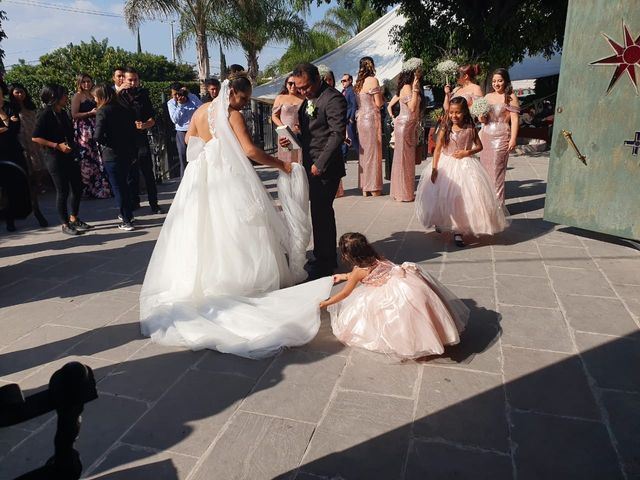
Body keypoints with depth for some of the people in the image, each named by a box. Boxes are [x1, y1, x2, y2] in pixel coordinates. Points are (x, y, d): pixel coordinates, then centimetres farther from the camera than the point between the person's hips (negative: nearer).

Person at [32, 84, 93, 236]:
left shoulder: (63, 113, 12)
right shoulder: (45, 114, -12)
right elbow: (35, 137, -16)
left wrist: (74, 149, 13)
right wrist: (57, 145, -19)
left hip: (70, 156, 8)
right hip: (55, 158, -8)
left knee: (77, 187, 10)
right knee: (63, 191, -2)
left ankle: (74, 219, 25)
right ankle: (65, 225, 9)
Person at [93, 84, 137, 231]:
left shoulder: (103, 111, -13)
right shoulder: (125, 110, 6)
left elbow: (98, 136, -21)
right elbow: (133, 131, 9)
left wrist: (103, 141, -1)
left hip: (112, 154, -6)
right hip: (128, 153, 6)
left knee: (118, 186, 3)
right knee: (123, 183, 22)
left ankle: (127, 221, 7)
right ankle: (129, 214, 31)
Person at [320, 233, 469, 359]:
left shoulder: (358, 271, -5)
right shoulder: (373, 258, 15)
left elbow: (345, 293, 8)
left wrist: (326, 303, 22)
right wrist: (343, 276, 50)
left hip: (398, 291, -8)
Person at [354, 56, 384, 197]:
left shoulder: (358, 82, 11)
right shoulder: (373, 80, -9)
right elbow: (378, 103, -10)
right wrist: (382, 96, 11)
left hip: (360, 118, 7)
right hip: (371, 117, -7)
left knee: (364, 151, 12)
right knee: (373, 151, 0)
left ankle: (364, 187, 16)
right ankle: (374, 188, 5)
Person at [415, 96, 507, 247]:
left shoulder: (470, 129, -4)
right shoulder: (445, 130, -6)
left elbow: (479, 146, 5)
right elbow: (437, 150, -7)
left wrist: (467, 152, -13)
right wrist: (434, 169, -15)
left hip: (465, 166, 0)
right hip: (446, 166, 0)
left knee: (464, 197, -3)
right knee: (441, 196, 4)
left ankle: (458, 231, 5)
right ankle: (440, 221, 31)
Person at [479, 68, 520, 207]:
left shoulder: (510, 98, -2)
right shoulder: (487, 96, 14)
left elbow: (515, 120, -7)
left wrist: (513, 139, -15)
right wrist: (482, 118, -4)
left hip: (501, 137, -5)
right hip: (486, 136, 6)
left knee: (497, 170, -5)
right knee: (484, 168, 5)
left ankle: (497, 205, 2)